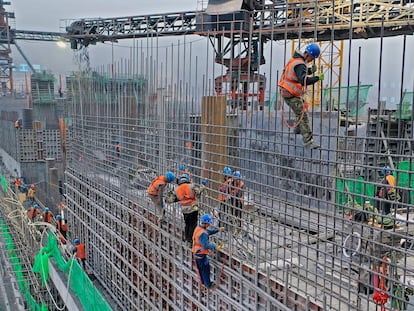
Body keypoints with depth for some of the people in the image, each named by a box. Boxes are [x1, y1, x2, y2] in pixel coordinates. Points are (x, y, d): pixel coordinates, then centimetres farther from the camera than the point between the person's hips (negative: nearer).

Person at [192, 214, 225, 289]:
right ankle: (208, 284, 23)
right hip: (201, 254, -9)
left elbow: (209, 231, 11)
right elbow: (205, 245, -33)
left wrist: (218, 229, 4)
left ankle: (203, 282, 40)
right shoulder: (203, 233, -29)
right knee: (205, 269, 8)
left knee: (200, 268, 23)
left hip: (196, 253, 9)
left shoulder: (198, 228, 1)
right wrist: (215, 247, -34)